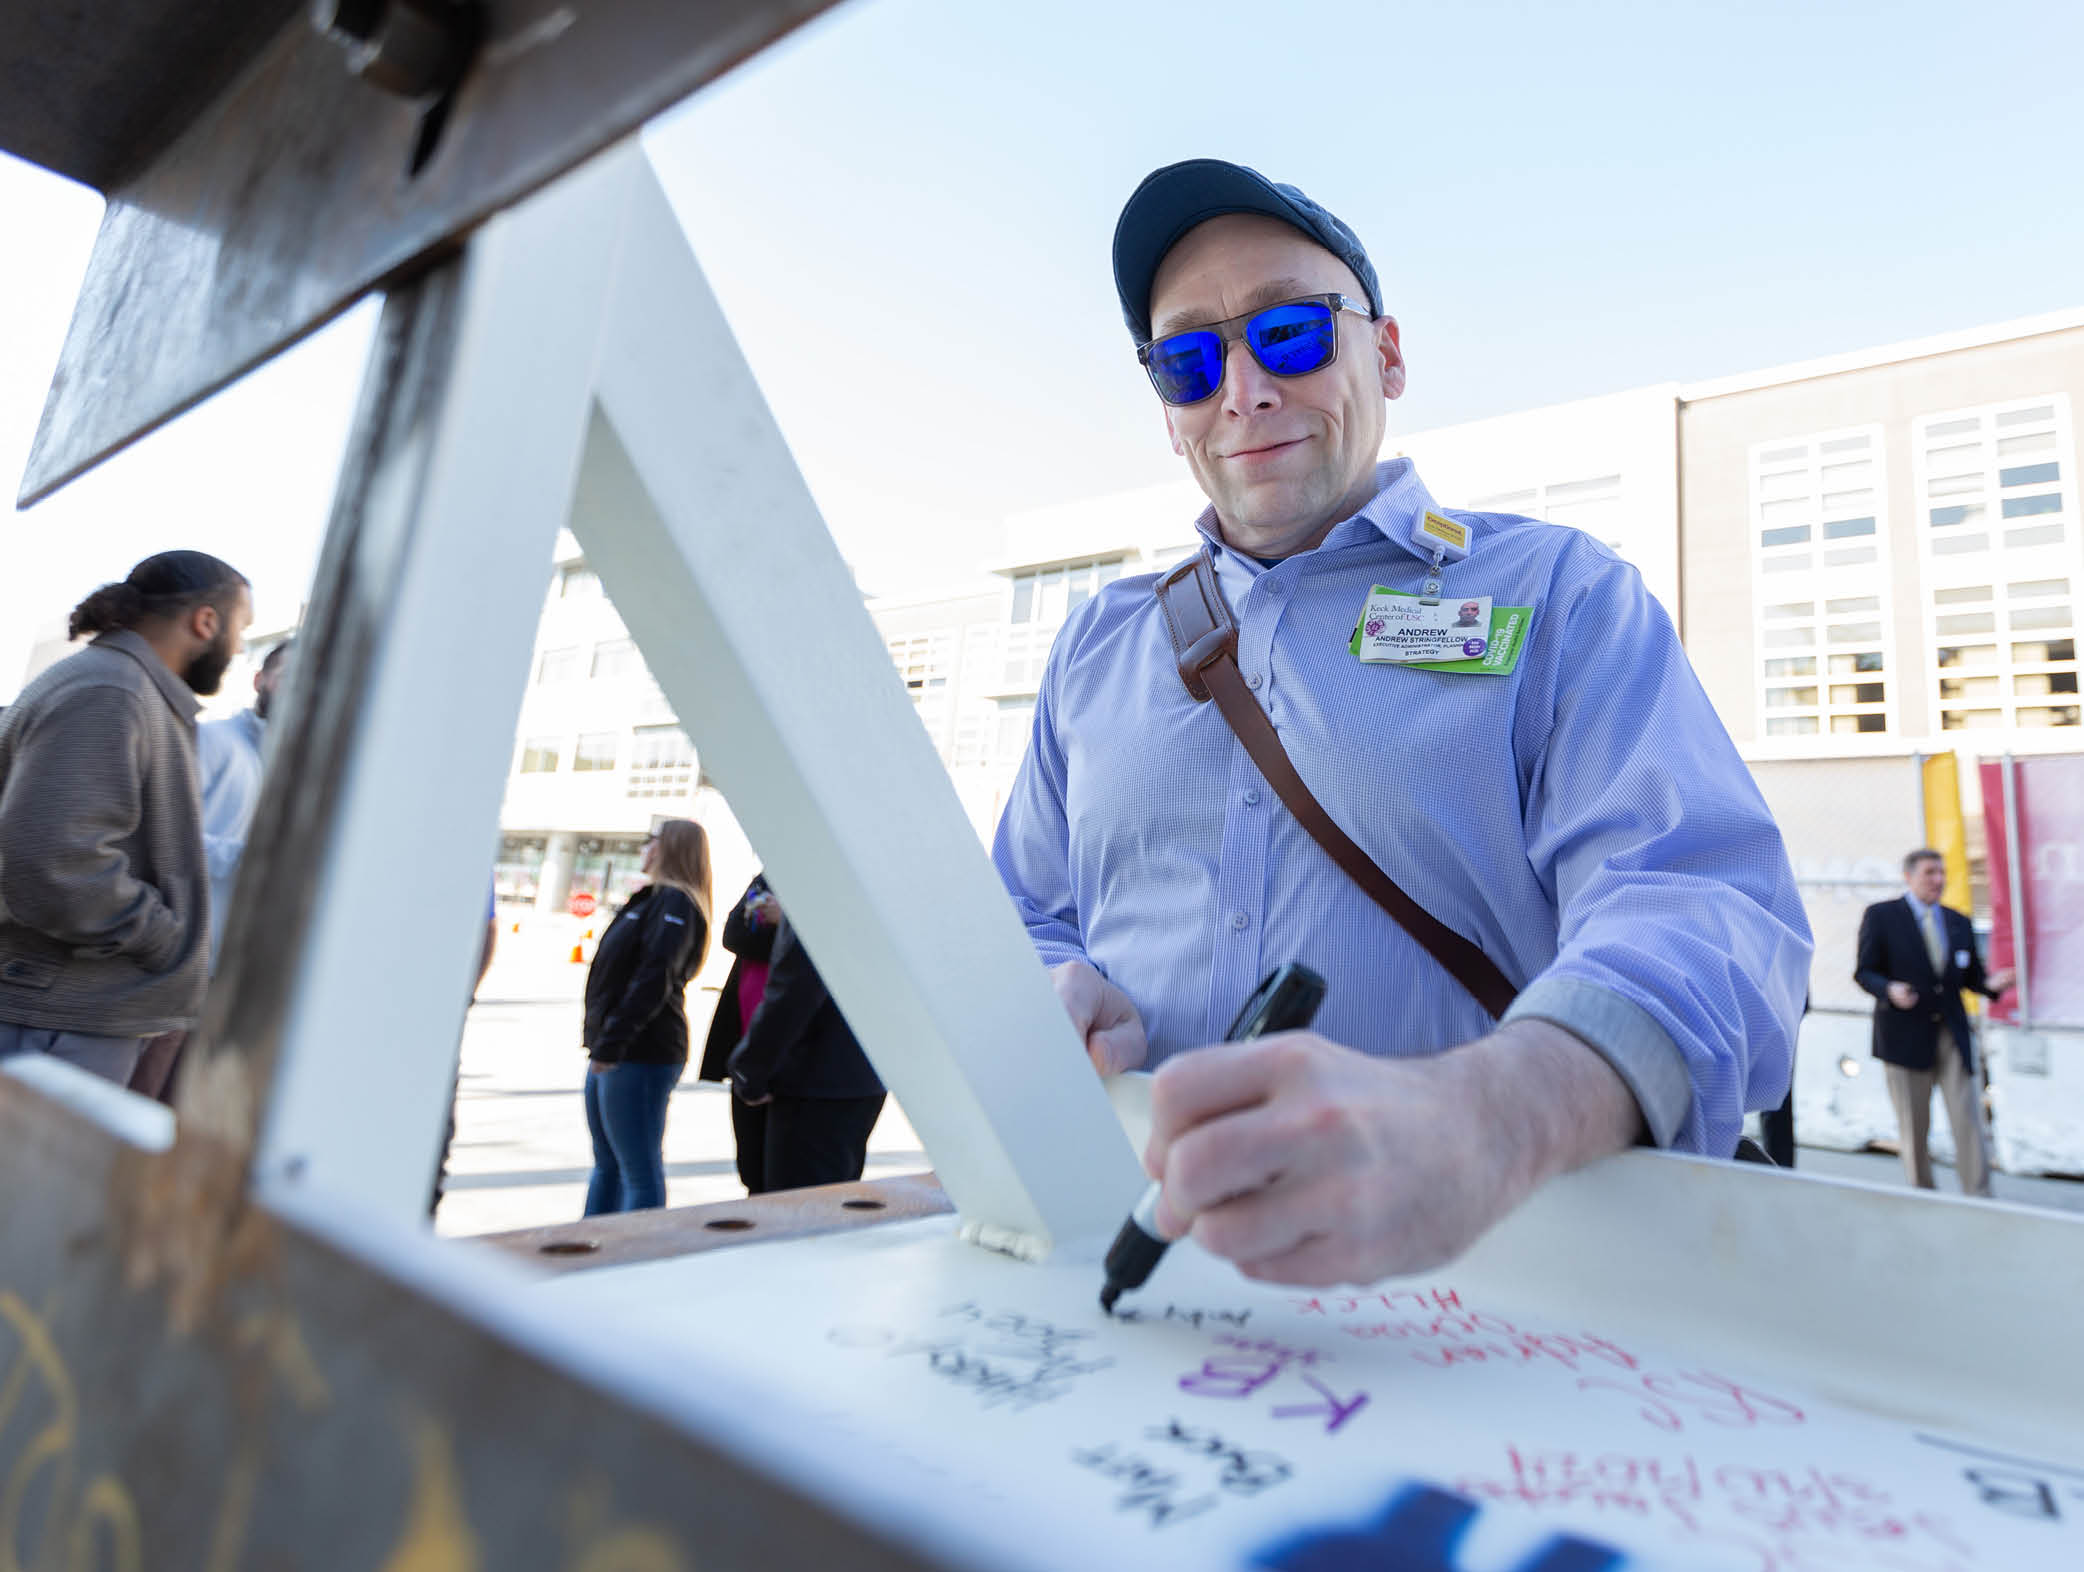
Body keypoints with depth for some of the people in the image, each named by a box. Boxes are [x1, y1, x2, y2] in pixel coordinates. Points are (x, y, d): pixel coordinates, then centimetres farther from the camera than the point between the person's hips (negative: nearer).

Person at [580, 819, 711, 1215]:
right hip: (611, 1054, 10)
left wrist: (612, 1043, -24)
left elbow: (655, 978, -22)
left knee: (640, 1171, -3)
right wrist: (601, 1043, 18)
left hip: (641, 1056, -10)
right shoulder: (652, 899, 18)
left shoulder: (675, 901, -12)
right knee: (607, 1164, 19)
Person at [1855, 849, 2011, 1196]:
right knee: (1913, 1126, 6)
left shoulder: (1959, 923, 12)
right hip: (1906, 1035, -3)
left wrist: (1991, 983, -8)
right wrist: (1889, 990, -24)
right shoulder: (1880, 916, -2)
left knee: (1968, 1119, -2)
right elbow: (1864, 972, -4)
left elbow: (1971, 976, 14)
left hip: (1953, 1036, 4)